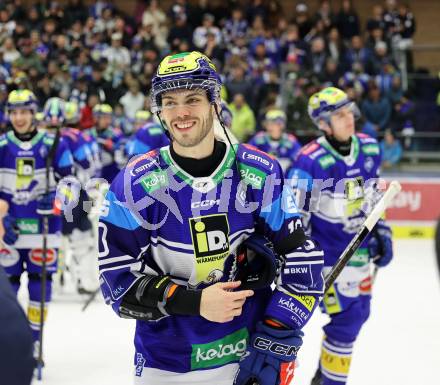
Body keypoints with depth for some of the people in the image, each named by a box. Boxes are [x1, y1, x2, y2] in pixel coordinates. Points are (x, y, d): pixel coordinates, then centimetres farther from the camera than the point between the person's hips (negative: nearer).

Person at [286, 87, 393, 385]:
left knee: (358, 312, 16)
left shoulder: (369, 149, 0)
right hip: (327, 252, -7)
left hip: (359, 247, 7)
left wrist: (381, 232, 12)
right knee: (347, 317, -9)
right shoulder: (310, 161, -21)